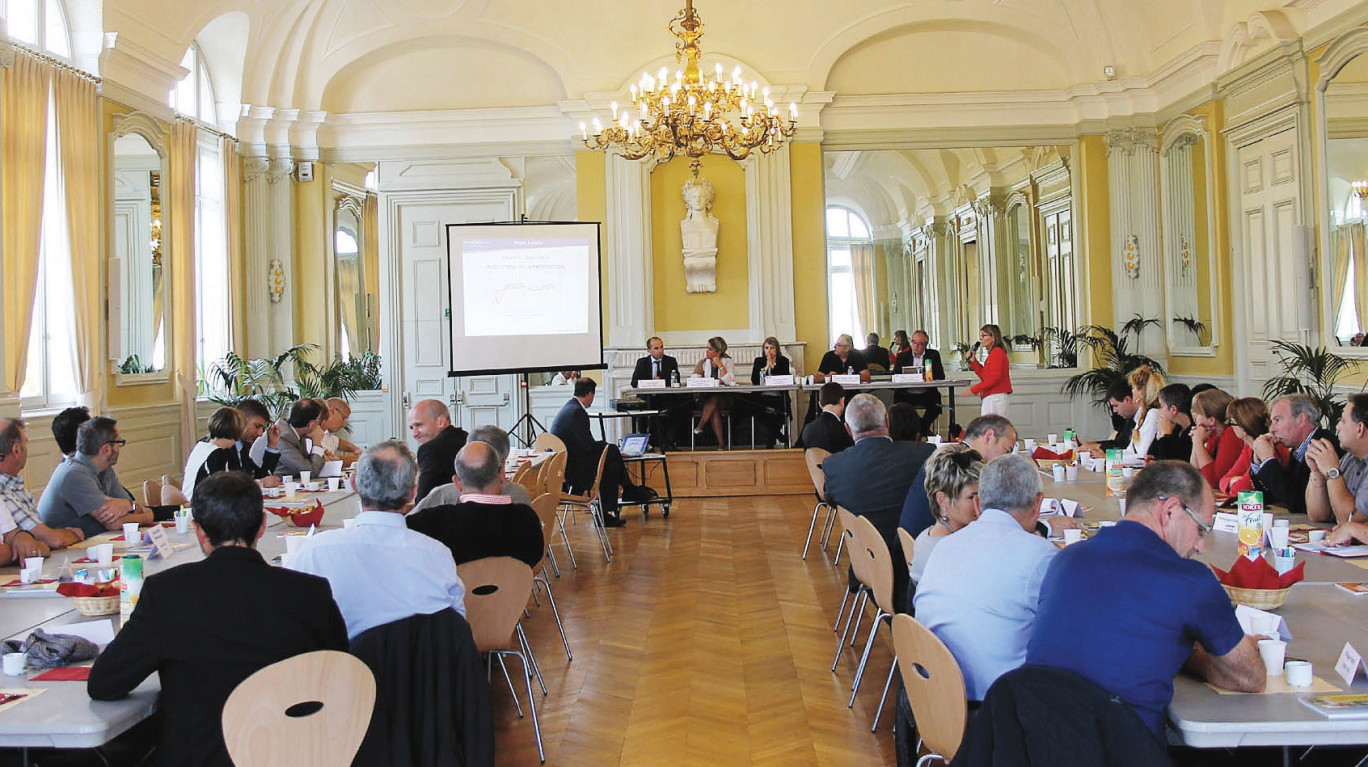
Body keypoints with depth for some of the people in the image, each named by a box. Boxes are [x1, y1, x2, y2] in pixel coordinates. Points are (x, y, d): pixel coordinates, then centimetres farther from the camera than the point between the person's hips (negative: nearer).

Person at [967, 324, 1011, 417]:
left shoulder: (997, 352, -10)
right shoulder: (993, 353, 20)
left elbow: (994, 377, -19)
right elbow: (984, 376, 19)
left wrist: (974, 389, -19)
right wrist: (973, 361, 13)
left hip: (995, 397, -10)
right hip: (990, 398, 10)